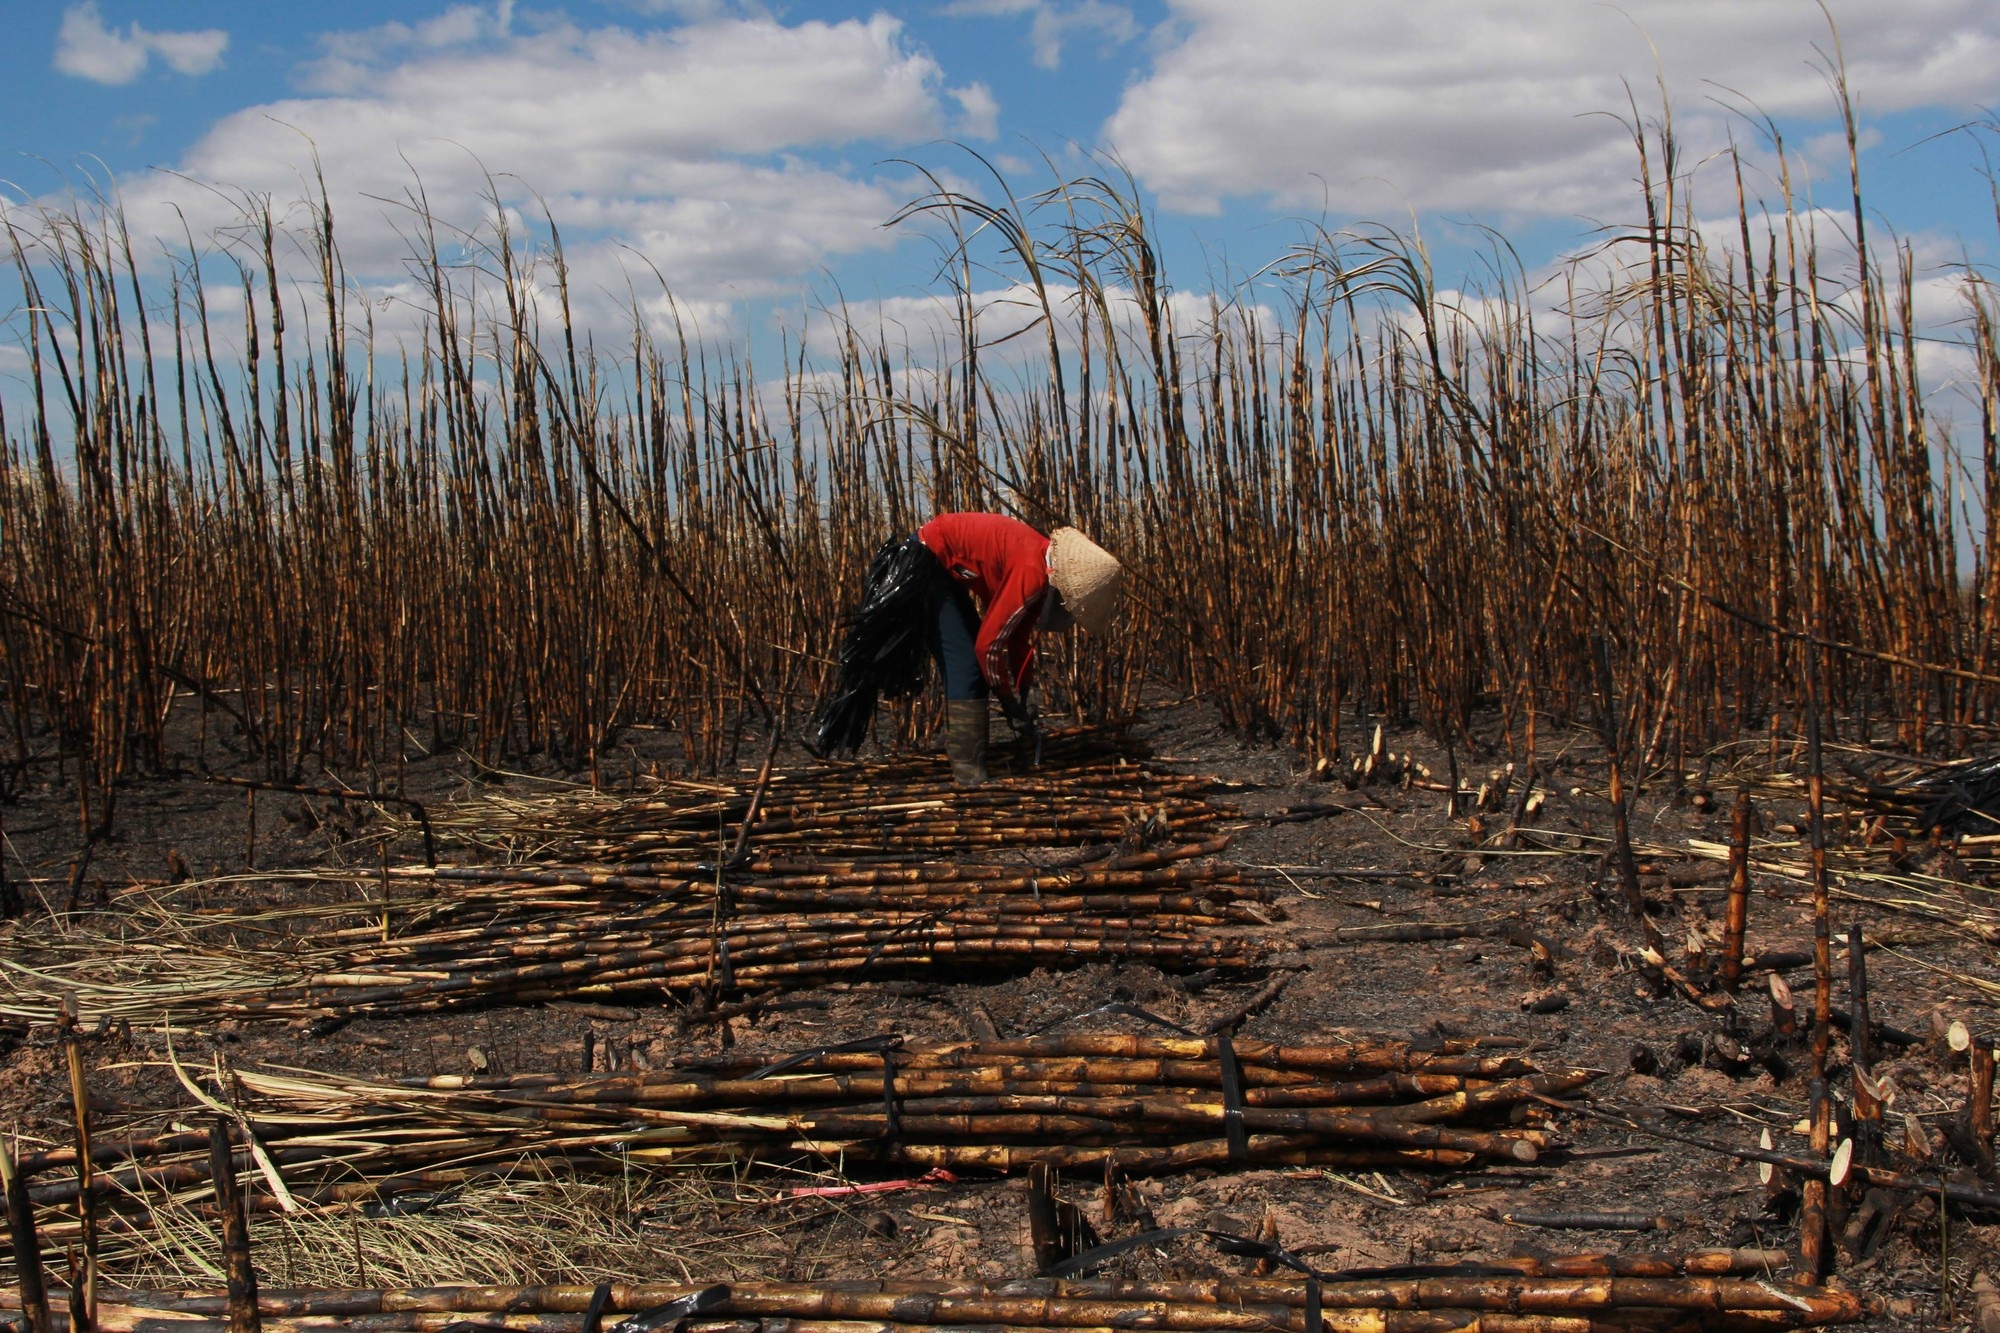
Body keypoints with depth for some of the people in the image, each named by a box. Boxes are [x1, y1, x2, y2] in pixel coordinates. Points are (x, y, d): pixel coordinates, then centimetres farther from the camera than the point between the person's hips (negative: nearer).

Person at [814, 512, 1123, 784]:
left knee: (974, 665, 11)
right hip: (924, 564, -10)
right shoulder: (1032, 575, -27)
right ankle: (971, 776, -9)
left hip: (944, 568, 10)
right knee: (964, 666, -11)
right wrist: (1012, 704, -11)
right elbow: (991, 642, -23)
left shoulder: (1040, 564, 2)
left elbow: (1019, 638, 11)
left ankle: (968, 766, 17)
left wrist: (1021, 700, 9)